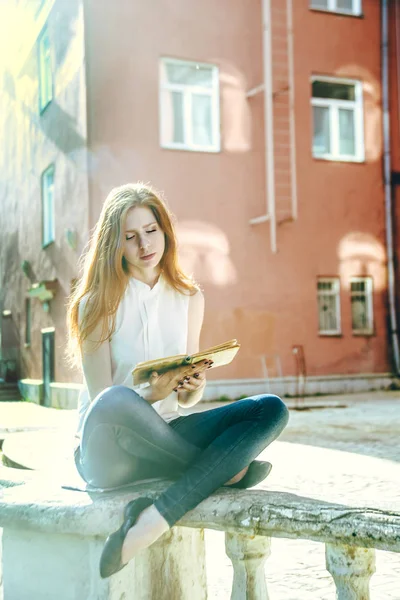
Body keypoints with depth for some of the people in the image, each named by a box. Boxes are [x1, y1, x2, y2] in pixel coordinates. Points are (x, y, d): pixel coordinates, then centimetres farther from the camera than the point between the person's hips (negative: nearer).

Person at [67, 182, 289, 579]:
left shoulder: (189, 297, 8)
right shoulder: (97, 303, -5)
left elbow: (186, 401, 10)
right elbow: (102, 398, -10)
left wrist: (194, 385, -14)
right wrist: (151, 394, -30)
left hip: (164, 438, 5)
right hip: (108, 450, -4)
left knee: (272, 410, -18)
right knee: (117, 402, -41)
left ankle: (153, 522, -31)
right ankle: (224, 469, -16)